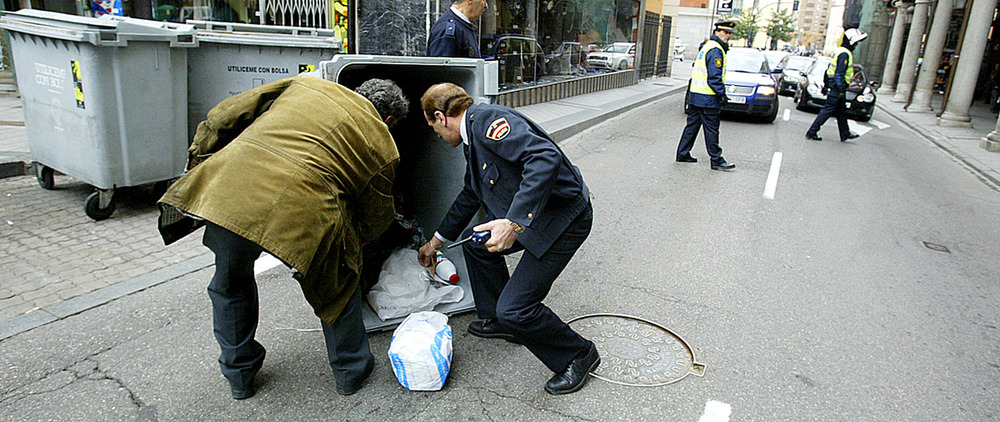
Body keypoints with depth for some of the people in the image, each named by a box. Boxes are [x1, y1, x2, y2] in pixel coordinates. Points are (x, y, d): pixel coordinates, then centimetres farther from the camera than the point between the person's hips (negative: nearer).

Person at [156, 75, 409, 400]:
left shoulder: (305, 84, 25)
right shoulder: (383, 145, 17)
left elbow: (225, 116, 20)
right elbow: (375, 219, 22)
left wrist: (198, 162, 28)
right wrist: (351, 245, 41)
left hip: (227, 188, 3)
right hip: (301, 211, -3)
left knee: (230, 283, 31)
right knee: (337, 285, 26)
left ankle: (239, 373, 45)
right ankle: (351, 370, 39)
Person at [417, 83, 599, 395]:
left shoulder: (486, 120, -19)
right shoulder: (473, 138, 14)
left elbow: (546, 158, -34)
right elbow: (470, 196, 28)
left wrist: (514, 222, -37)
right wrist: (436, 242, 38)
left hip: (565, 216, -11)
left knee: (514, 308, -13)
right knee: (475, 242, 21)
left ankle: (578, 355, 11)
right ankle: (499, 321, 34)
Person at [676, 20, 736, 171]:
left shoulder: (706, 47, 17)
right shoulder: (715, 50, -14)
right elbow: (714, 76, -20)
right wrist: (721, 94, -16)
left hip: (695, 96, 10)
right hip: (708, 98, -10)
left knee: (692, 125, 14)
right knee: (711, 129, -3)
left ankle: (682, 154, 19)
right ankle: (717, 160, 4)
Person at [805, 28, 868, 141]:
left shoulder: (840, 51, 15)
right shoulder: (845, 54, -16)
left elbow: (830, 68, 20)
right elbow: (839, 73, -22)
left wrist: (826, 85, 23)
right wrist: (841, 90, -24)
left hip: (834, 85, 11)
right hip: (837, 87, -11)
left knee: (842, 111, 16)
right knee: (827, 110, -8)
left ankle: (845, 134, 24)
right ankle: (812, 132, -7)